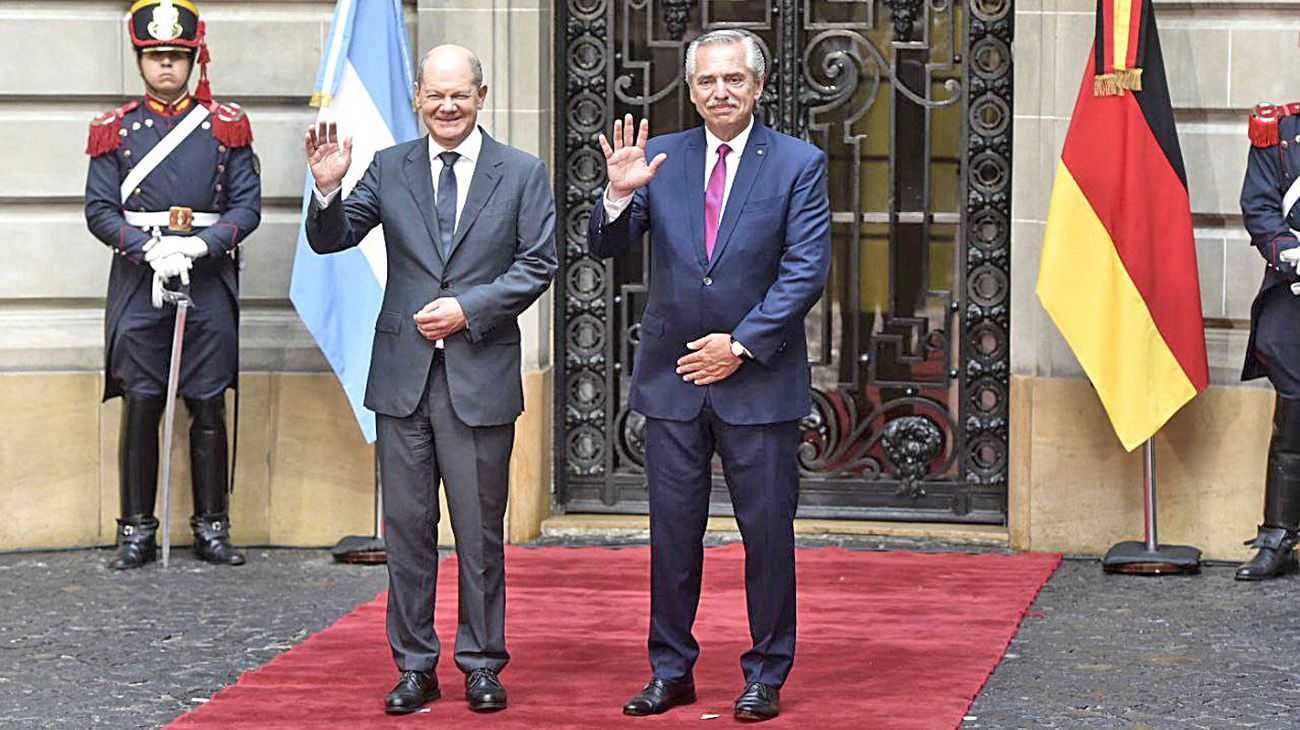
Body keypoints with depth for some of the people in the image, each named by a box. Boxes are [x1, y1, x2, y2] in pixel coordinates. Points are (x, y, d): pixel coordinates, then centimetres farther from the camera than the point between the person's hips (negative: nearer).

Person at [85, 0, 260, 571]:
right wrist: (152, 249, -14)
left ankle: (212, 527, 11)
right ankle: (137, 530, 7)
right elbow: (100, 211, 2)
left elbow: (248, 206, 2)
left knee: (208, 406, 3)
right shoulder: (115, 129, 7)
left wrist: (198, 245, -14)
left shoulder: (227, 126, 7)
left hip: (209, 283, 0)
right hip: (138, 284, 0)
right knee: (140, 405, 0)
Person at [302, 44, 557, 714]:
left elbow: (538, 264, -1)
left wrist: (468, 309, -12)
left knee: (480, 530, 5)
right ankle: (414, 666, 15)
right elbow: (330, 239, 5)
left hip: (481, 375, -2)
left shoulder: (522, 174, 3)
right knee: (407, 527, 6)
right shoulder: (389, 168, 7)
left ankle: (482, 664, 16)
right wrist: (327, 189, -15)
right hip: (403, 374, 2)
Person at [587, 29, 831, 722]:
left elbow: (806, 270, -8)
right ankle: (671, 671, 19)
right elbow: (606, 247, 3)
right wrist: (619, 195, -18)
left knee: (768, 534, 3)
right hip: (672, 379, 2)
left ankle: (765, 677, 15)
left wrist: (741, 345, -14)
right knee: (673, 534, 8)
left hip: (758, 379, -2)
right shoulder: (661, 159, 5)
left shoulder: (799, 163, -2)